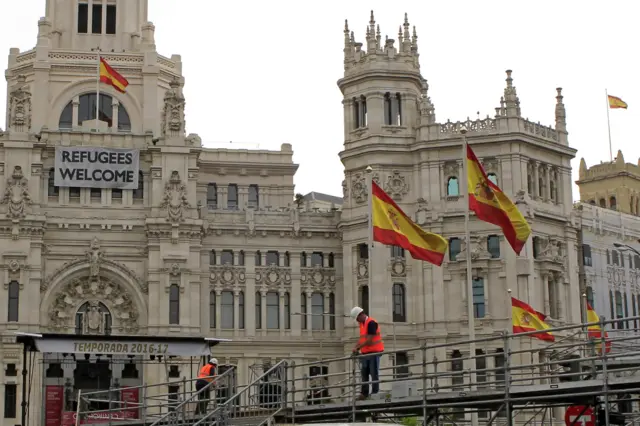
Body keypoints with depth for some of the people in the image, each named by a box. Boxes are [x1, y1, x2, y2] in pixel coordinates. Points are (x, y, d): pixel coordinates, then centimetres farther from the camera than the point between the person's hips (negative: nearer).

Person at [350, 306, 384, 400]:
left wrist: (358, 348, -18)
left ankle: (375, 392, 1)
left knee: (374, 373, -3)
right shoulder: (362, 324, 14)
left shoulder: (371, 323, -15)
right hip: (365, 353, 9)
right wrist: (356, 348, 1)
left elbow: (369, 340, -20)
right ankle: (364, 393, 9)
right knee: (364, 373, 7)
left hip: (374, 351, -9)